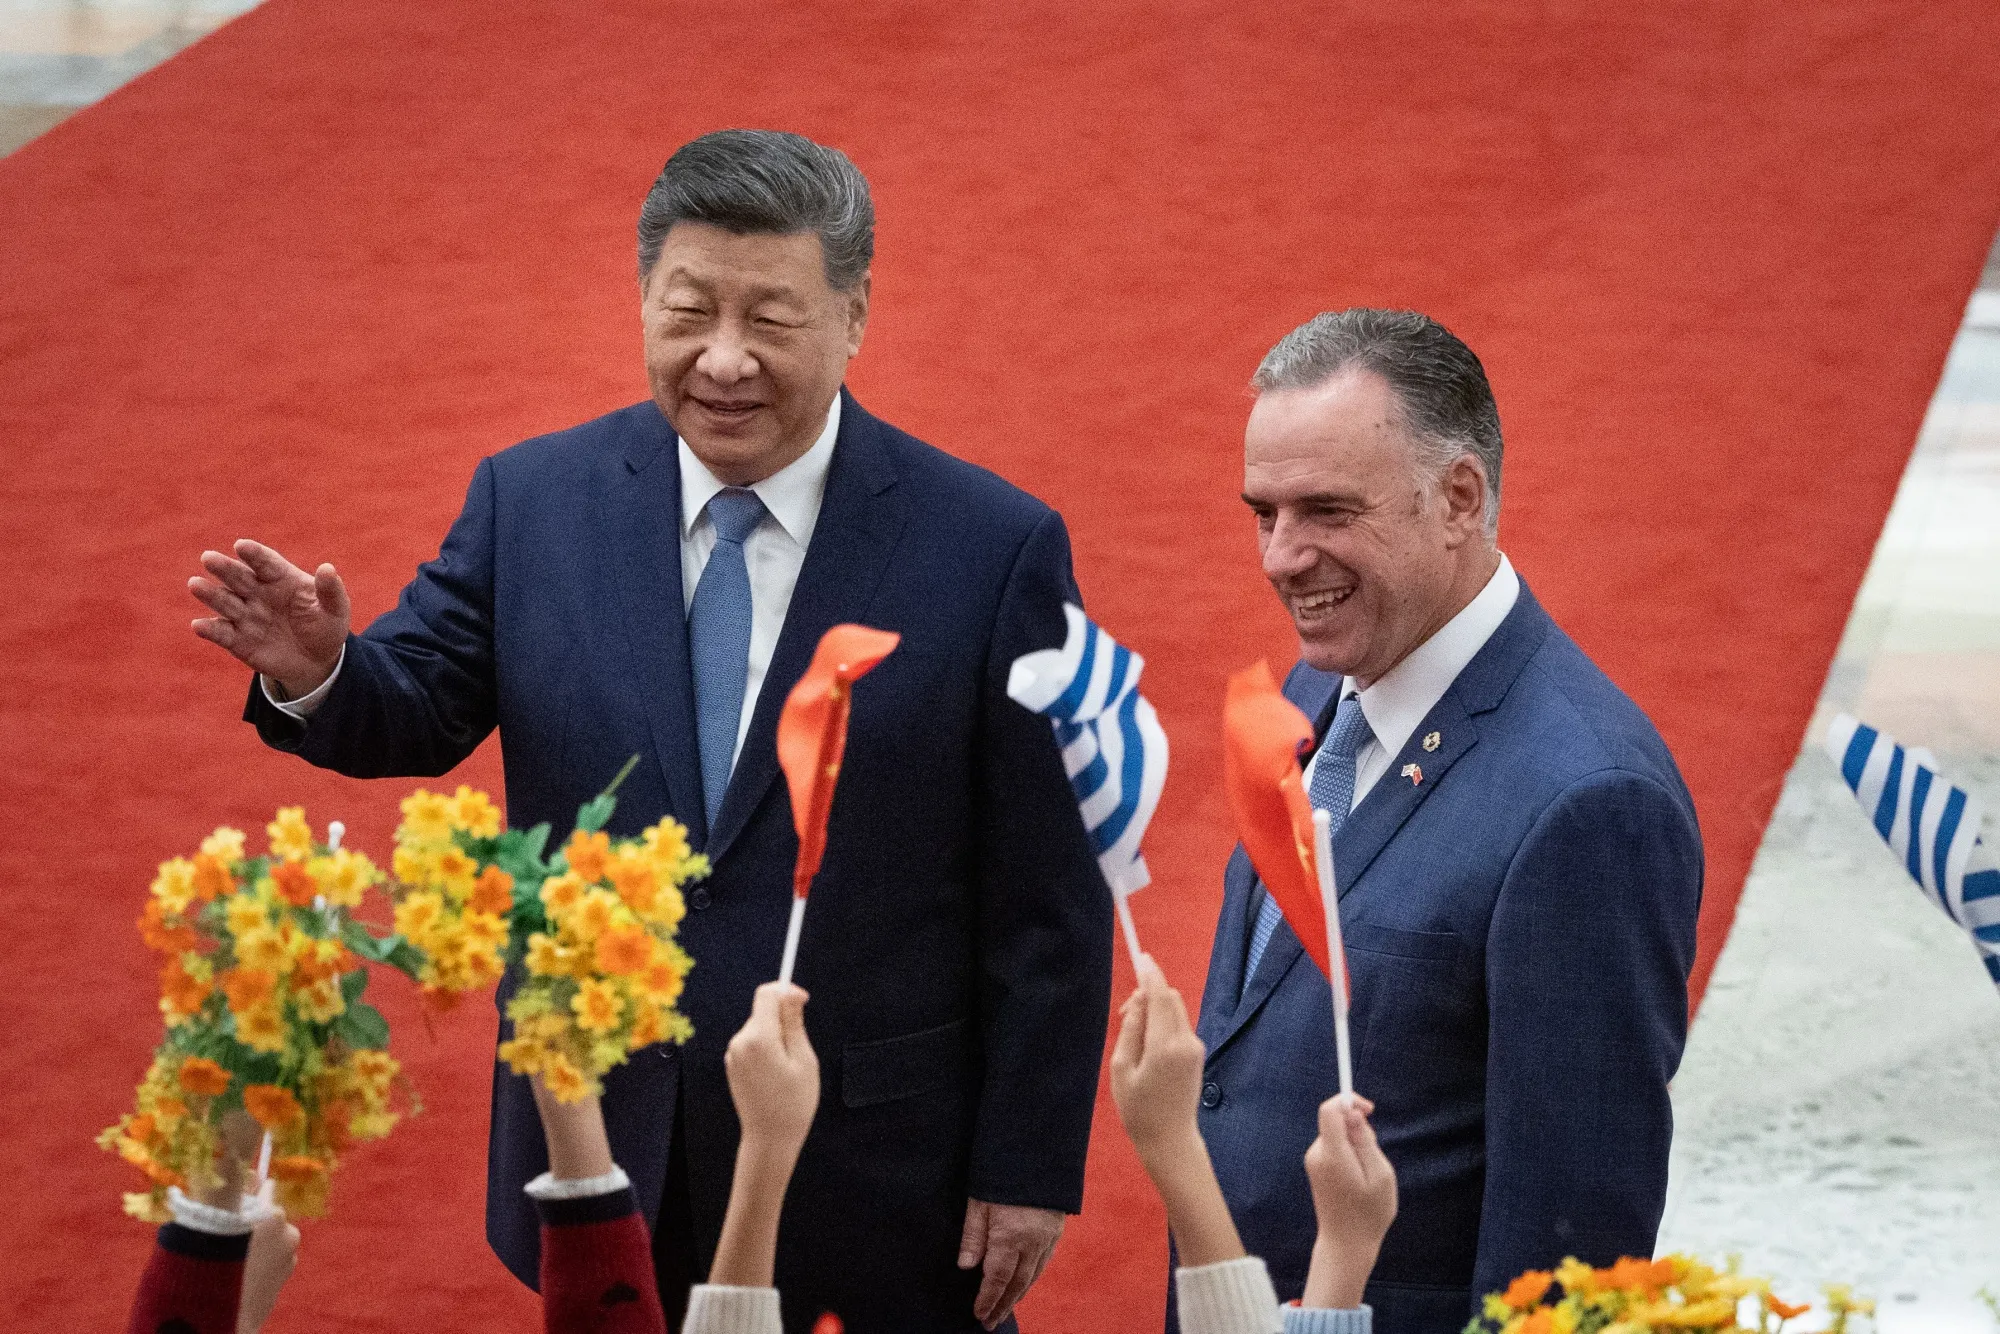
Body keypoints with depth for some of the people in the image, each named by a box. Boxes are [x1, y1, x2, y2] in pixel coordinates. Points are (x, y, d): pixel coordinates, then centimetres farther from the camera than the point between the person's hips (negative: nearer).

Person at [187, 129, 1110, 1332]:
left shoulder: (994, 547, -9)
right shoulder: (531, 502, 1)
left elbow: (1049, 908, -7)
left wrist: (1031, 1171, -7)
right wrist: (317, 674, -24)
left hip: (872, 1195, -2)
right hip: (603, 1166, 3)